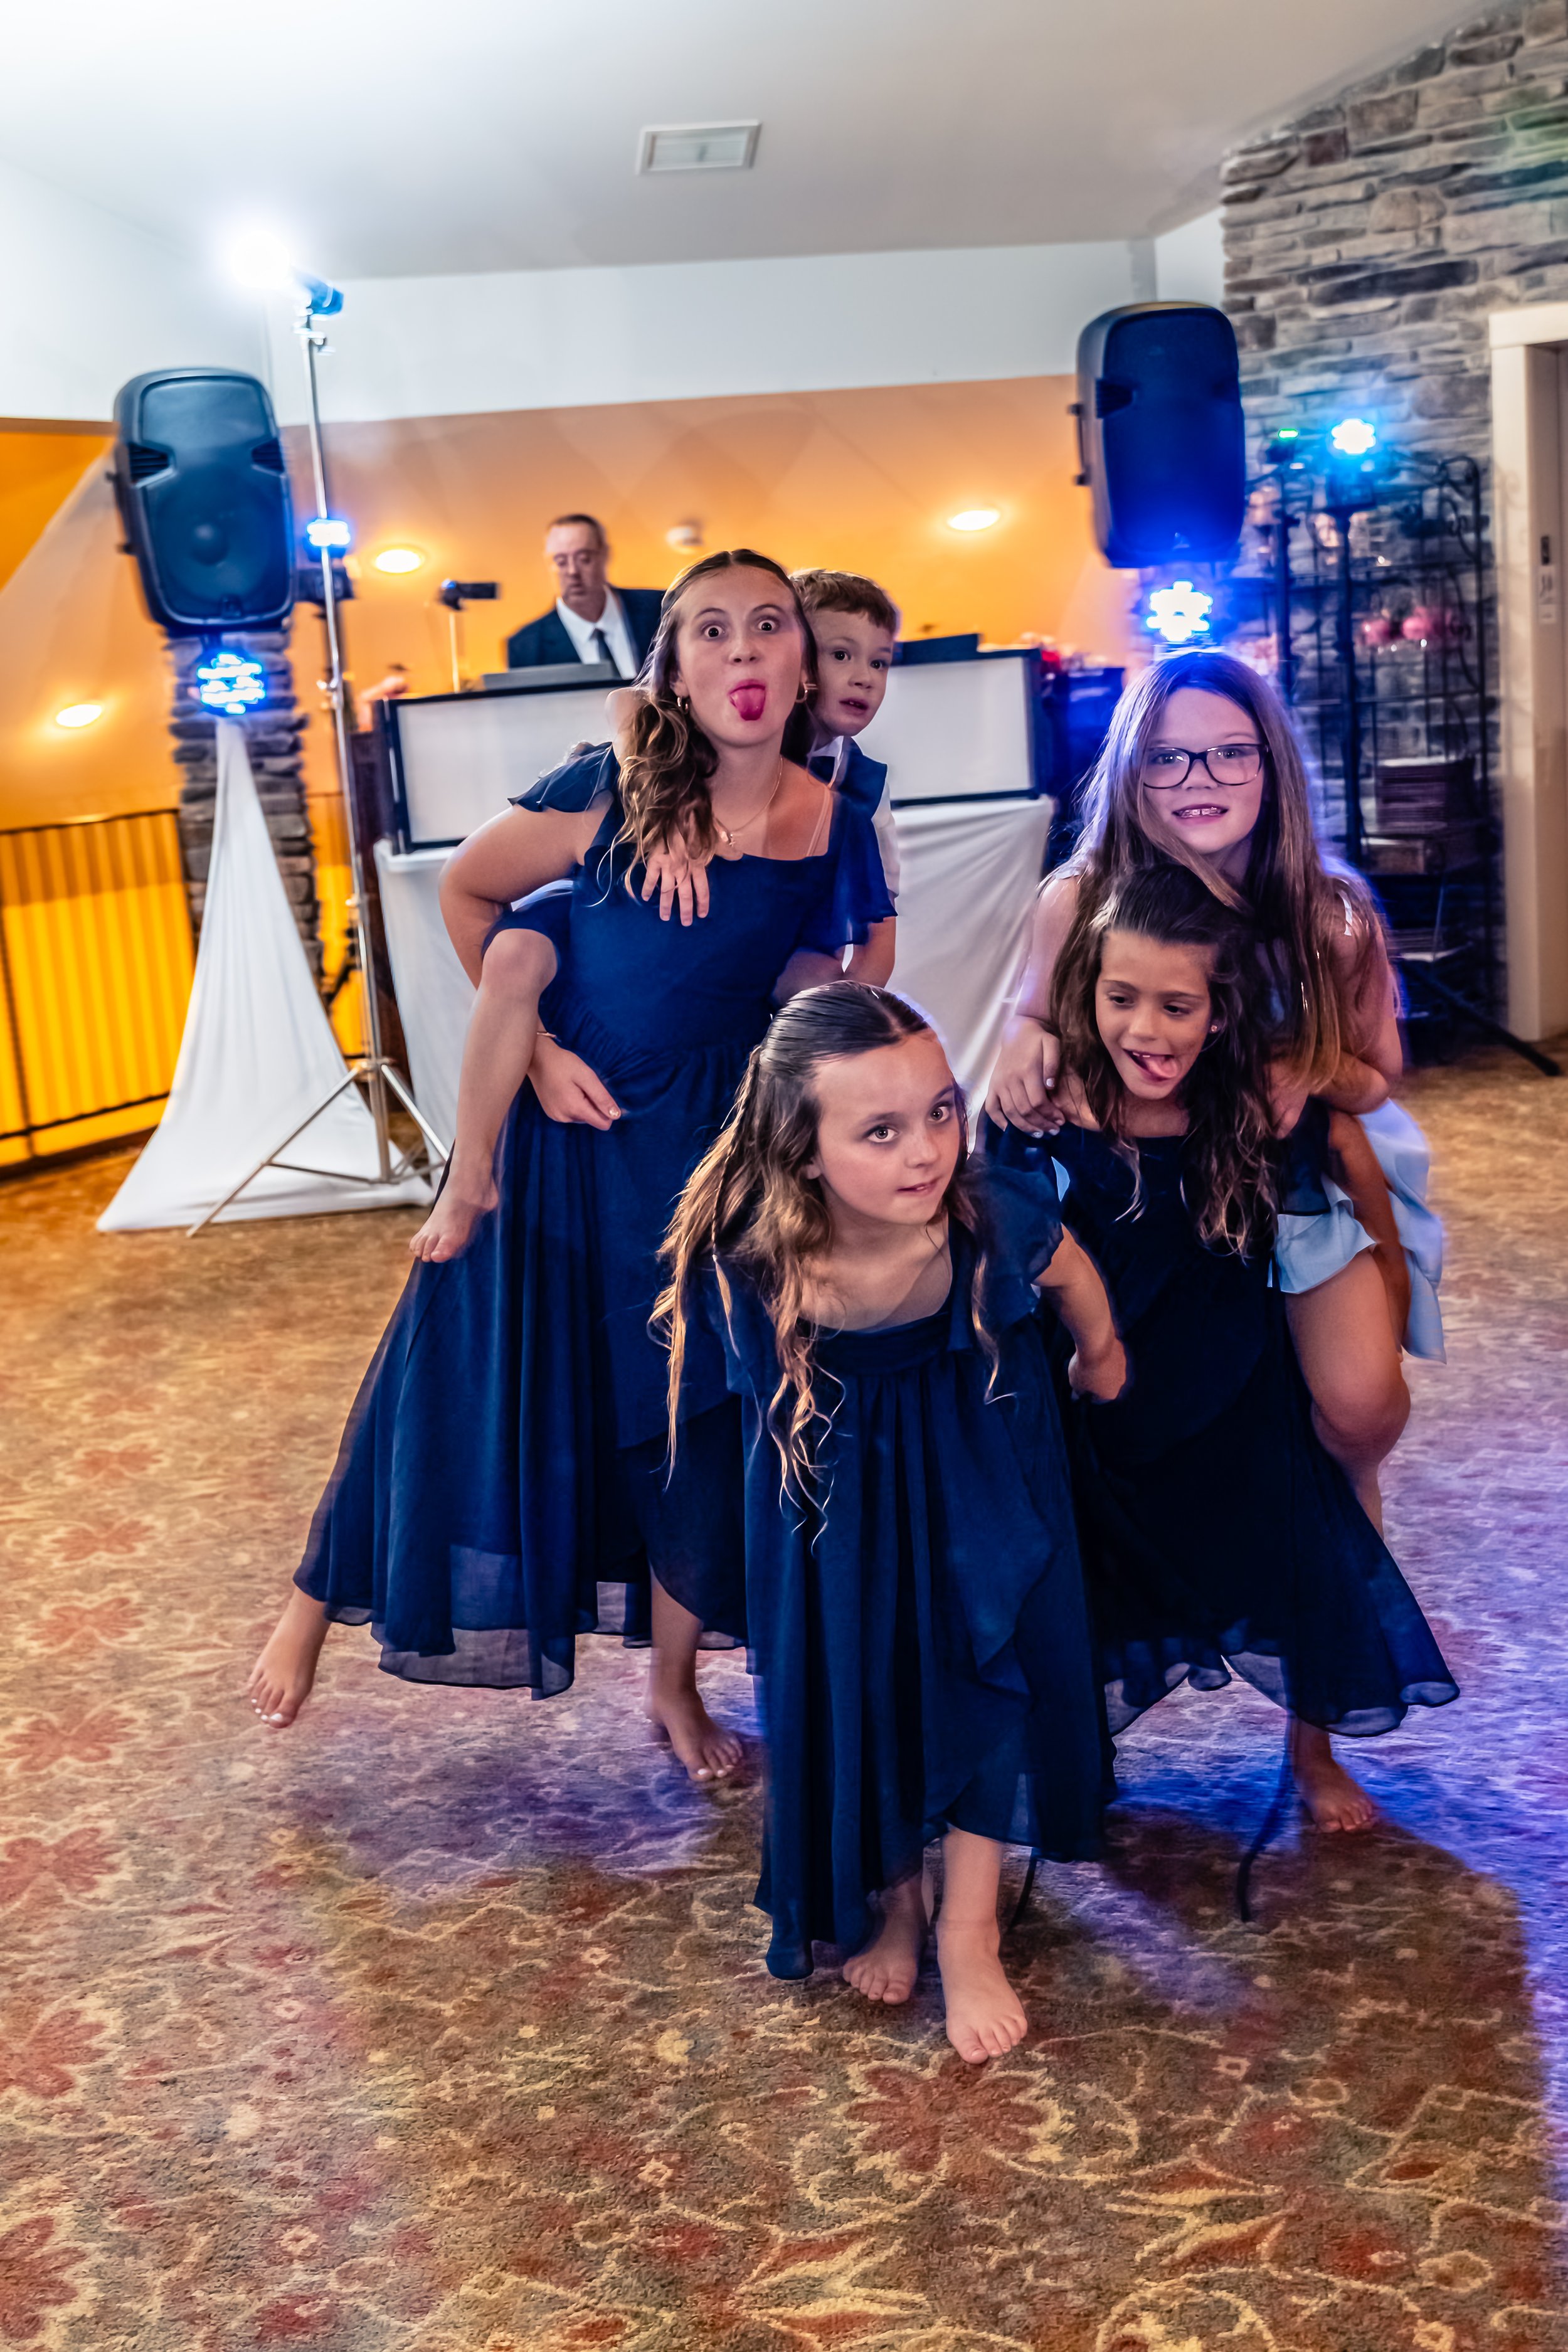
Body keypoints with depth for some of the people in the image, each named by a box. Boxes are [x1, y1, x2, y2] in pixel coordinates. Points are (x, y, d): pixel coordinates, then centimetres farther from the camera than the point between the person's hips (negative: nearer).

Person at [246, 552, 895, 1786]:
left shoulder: (835, 830, -7)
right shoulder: (609, 793, -15)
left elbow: (801, 1008, 6)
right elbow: (467, 893, -2)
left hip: (705, 1151, 2)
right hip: (562, 1130, -2)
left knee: (692, 1409, 10)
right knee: (476, 1383, 7)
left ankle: (675, 1684, 30)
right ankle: (318, 1604, 31)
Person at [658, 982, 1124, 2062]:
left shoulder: (997, 1222, -36)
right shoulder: (749, 1271, -37)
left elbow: (1073, 1278, -8)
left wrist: (1102, 1355, 11)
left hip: (977, 1456, 1)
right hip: (841, 1475, 0)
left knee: (986, 1657, 1)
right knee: (852, 1680, 8)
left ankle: (970, 1928, 20)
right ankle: (890, 1892, 35)